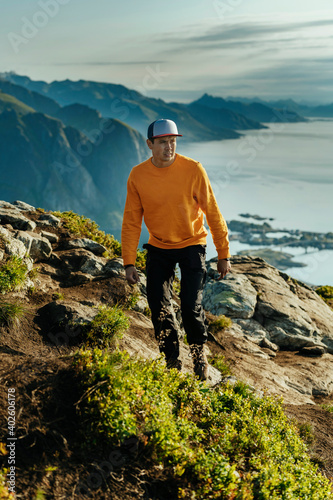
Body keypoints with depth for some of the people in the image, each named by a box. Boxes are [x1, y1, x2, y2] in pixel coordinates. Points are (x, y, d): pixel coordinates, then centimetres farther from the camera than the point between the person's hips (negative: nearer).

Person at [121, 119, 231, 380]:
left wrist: (223, 254, -6)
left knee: (191, 307, -10)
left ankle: (199, 353, 20)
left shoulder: (193, 169, -15)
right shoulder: (138, 176, -9)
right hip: (159, 247, 2)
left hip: (192, 244, -2)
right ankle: (172, 360, 22)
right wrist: (129, 262, -4)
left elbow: (212, 211, -8)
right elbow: (131, 221, -2)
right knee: (159, 307, 1)